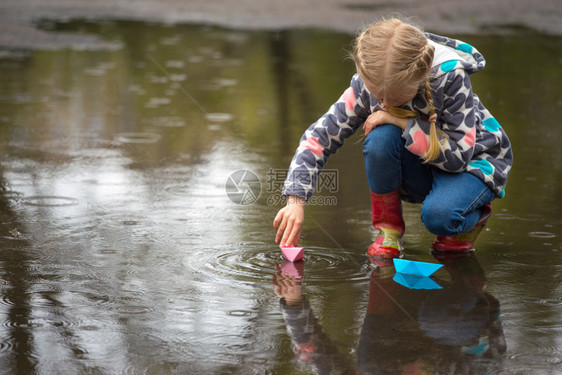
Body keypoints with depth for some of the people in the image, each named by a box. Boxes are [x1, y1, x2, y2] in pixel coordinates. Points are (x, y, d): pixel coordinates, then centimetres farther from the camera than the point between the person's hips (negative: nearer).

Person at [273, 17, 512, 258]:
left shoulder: (451, 78, -32)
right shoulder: (368, 84, -21)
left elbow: (459, 156, -28)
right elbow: (318, 137, -16)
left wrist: (402, 121, -32)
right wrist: (295, 201, -27)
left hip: (473, 160, -3)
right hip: (420, 167, 3)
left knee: (439, 216, -35)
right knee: (381, 136, -31)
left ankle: (474, 217, 3)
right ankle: (389, 230, -10)